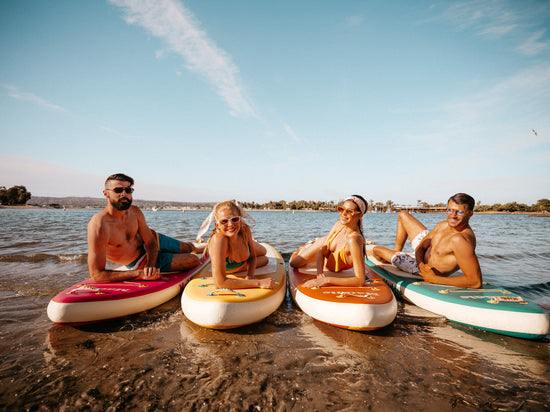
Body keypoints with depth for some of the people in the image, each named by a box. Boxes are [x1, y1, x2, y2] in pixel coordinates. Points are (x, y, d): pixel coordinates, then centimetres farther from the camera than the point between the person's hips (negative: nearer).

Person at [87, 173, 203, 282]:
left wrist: (151, 266, -28)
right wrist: (139, 273, -37)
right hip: (140, 262, -4)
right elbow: (97, 275, -35)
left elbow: (151, 242, -9)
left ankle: (199, 249, 59)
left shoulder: (135, 211, -18)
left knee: (188, 247, 21)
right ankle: (202, 261, 34)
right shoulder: (98, 225, -37)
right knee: (193, 261, -3)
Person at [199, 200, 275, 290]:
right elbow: (219, 283, -51)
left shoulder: (245, 230, -33)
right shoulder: (218, 240, -49)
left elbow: (252, 257, -14)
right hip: (228, 268, -3)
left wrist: (250, 275, -32)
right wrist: (258, 283, -50)